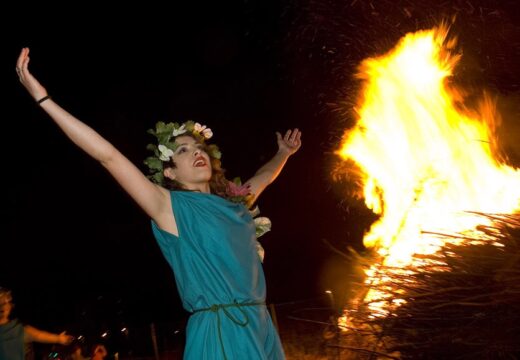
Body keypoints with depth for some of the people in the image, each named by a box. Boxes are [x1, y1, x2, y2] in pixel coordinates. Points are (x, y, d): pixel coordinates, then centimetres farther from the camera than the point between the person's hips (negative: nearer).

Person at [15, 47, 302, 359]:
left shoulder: (234, 202, 12)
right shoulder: (171, 207, -4)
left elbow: (263, 178, 35)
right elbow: (108, 156, -11)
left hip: (262, 328, 7)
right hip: (220, 334, -6)